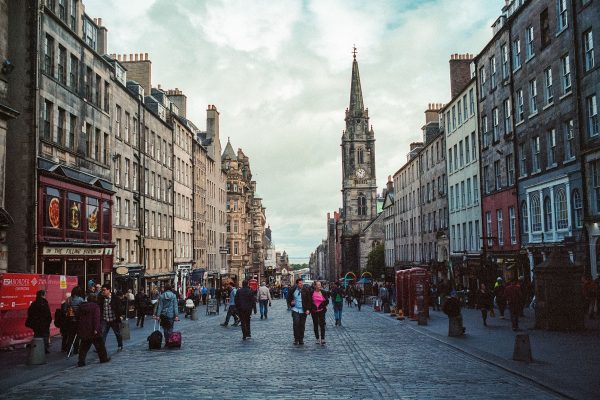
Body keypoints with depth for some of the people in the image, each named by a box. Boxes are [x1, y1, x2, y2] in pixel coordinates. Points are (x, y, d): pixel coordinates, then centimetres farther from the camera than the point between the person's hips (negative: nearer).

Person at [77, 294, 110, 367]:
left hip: (82, 329, 5)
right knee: (99, 344, 10)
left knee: (84, 346, 10)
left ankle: (81, 361, 2)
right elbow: (96, 318, -17)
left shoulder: (81, 306, 10)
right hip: (92, 330, -5)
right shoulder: (95, 306, -9)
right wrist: (96, 329, -18)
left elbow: (78, 316, 17)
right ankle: (103, 358, 20)